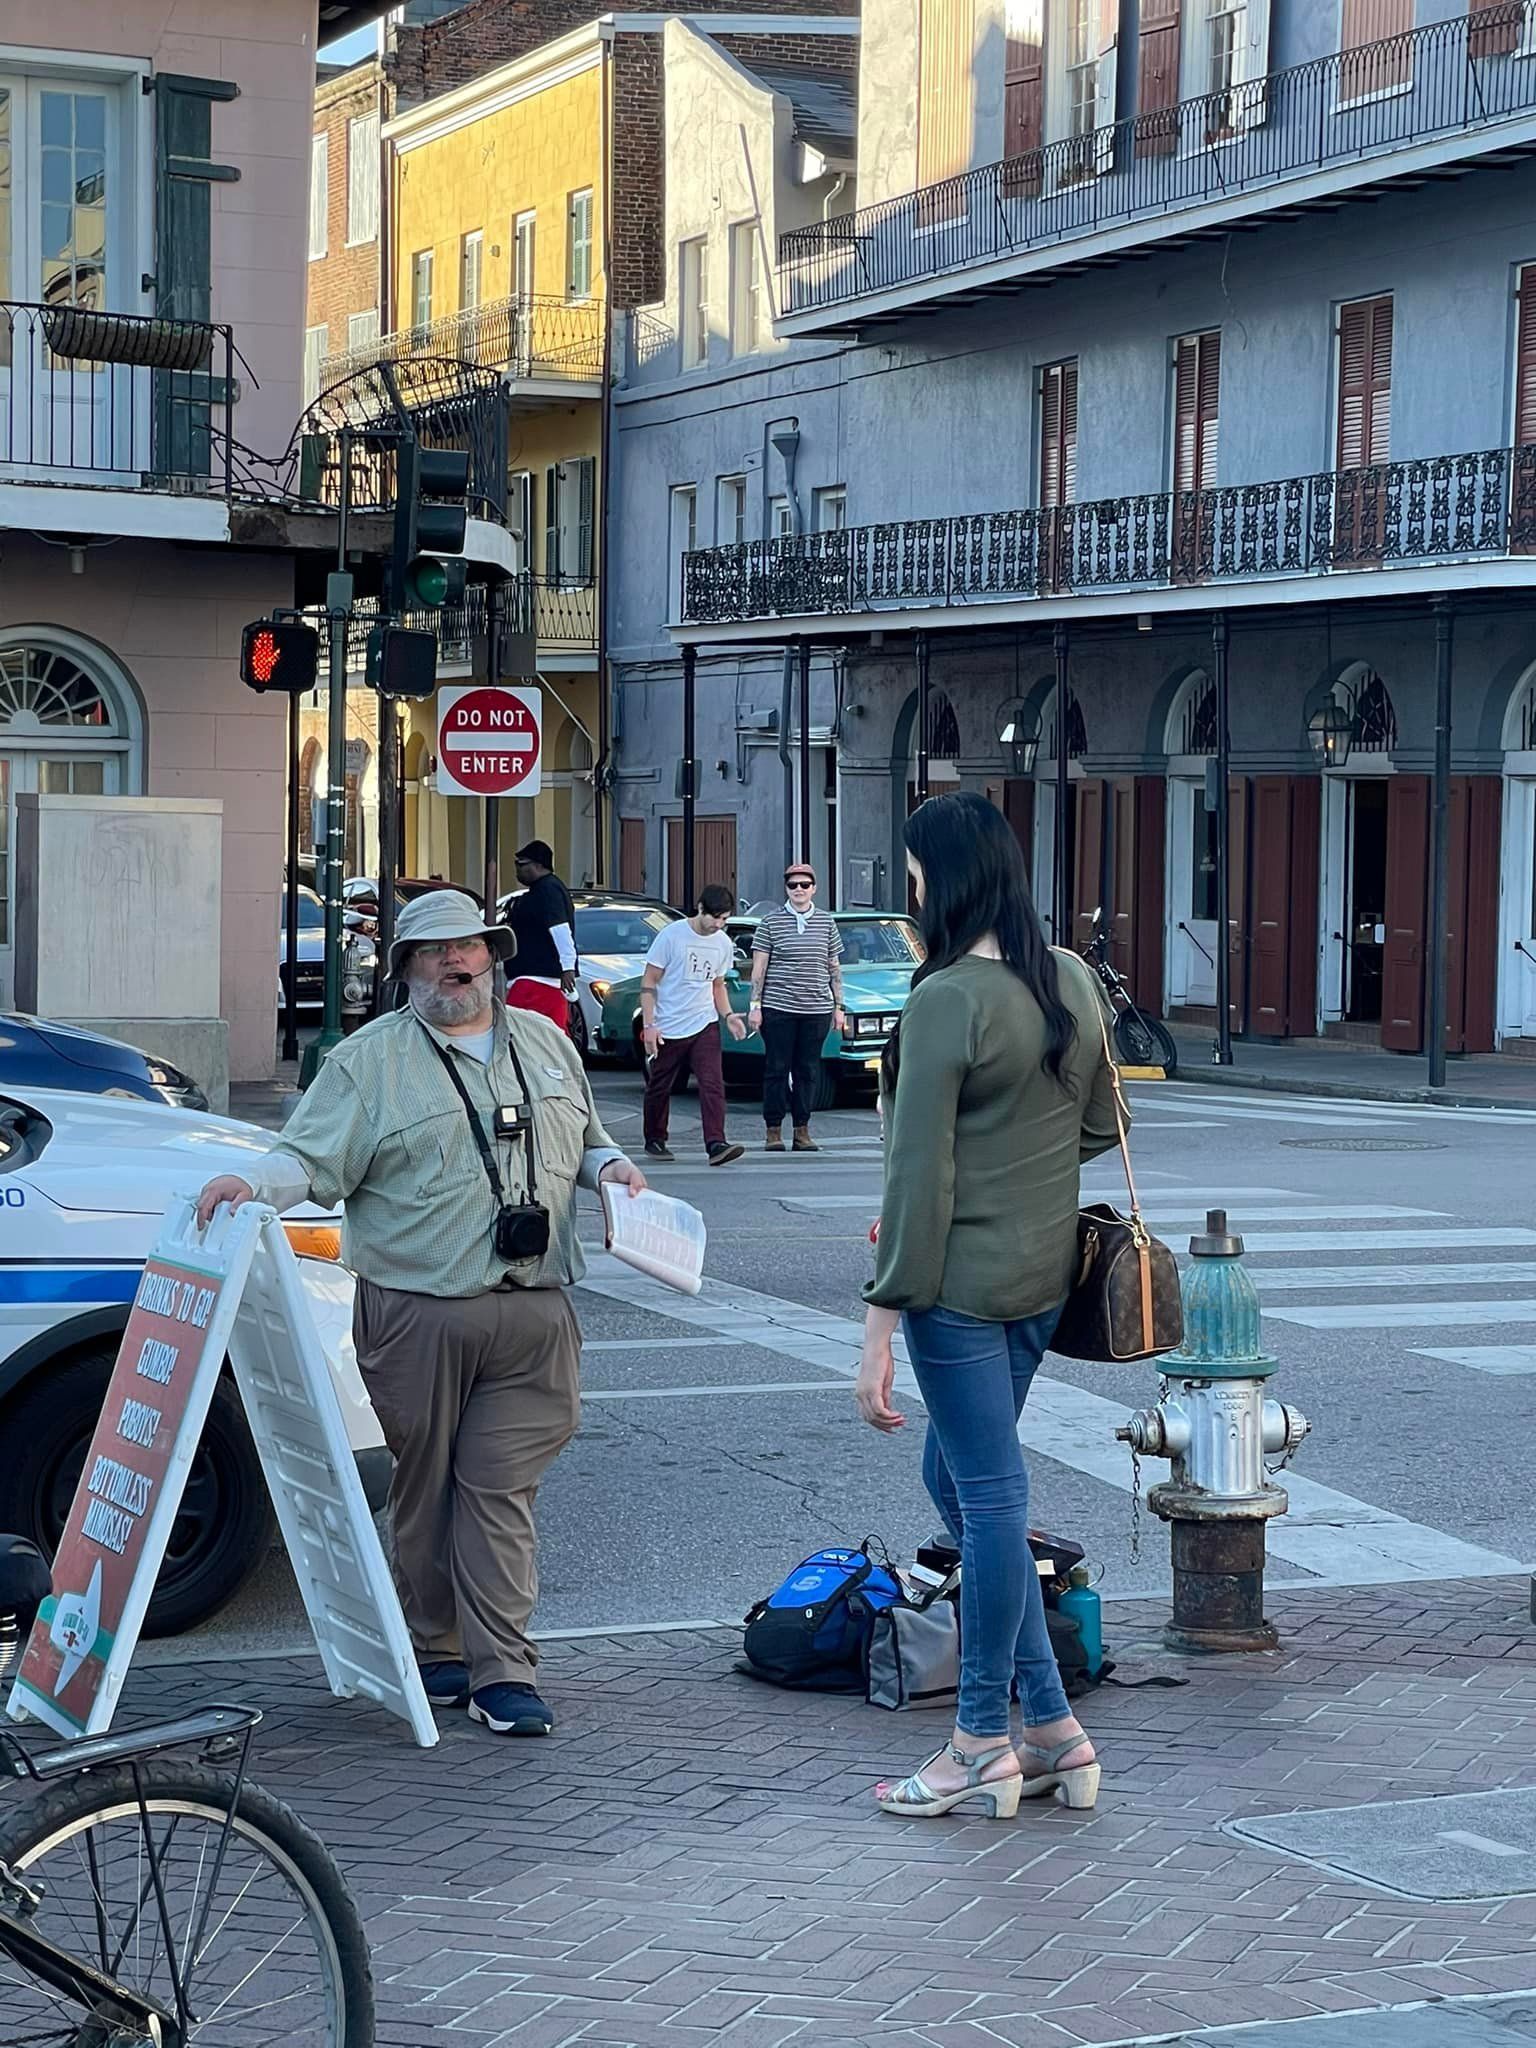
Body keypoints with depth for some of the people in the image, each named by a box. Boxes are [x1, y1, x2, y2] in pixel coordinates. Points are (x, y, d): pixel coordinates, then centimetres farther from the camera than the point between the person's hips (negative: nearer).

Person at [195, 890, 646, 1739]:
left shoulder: (545, 1043, 18)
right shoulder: (369, 1060, 3)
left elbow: (584, 1144, 29)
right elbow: (313, 1158, -6)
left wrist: (611, 1166, 7)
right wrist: (251, 1181, -25)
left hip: (533, 1314, 2)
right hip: (418, 1312, -2)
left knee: (502, 1489, -1)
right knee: (425, 1487, 5)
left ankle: (501, 1673, -2)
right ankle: (434, 1654, 18)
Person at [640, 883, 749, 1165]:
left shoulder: (723, 944, 7)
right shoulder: (672, 935, -9)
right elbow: (649, 982, -6)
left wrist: (728, 1015, 3)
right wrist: (648, 1025, -13)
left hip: (704, 1025, 3)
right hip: (667, 1027, -3)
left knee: (713, 1084, -13)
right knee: (659, 1088, 9)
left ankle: (716, 1144, -21)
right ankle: (654, 1141, 28)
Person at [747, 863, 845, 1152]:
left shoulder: (826, 923, 9)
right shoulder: (771, 922, 2)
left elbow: (835, 968, 14)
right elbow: (759, 966, 1)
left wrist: (838, 1006, 9)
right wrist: (755, 1005, -4)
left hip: (816, 1009, 2)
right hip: (778, 1008, -2)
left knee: (808, 1071, 5)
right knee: (777, 1069, 0)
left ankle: (802, 1131, 12)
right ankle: (774, 1131, 5)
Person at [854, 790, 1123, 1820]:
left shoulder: (947, 1000, -17)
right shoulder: (1073, 980, 6)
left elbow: (919, 1175, -18)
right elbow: (1100, 1126, 17)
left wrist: (881, 1324, -14)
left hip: (962, 1278, -8)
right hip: (1048, 1271, 8)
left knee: (991, 1495, 0)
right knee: (960, 1476, 19)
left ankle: (986, 1744, 13)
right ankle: (1050, 1724, 20)